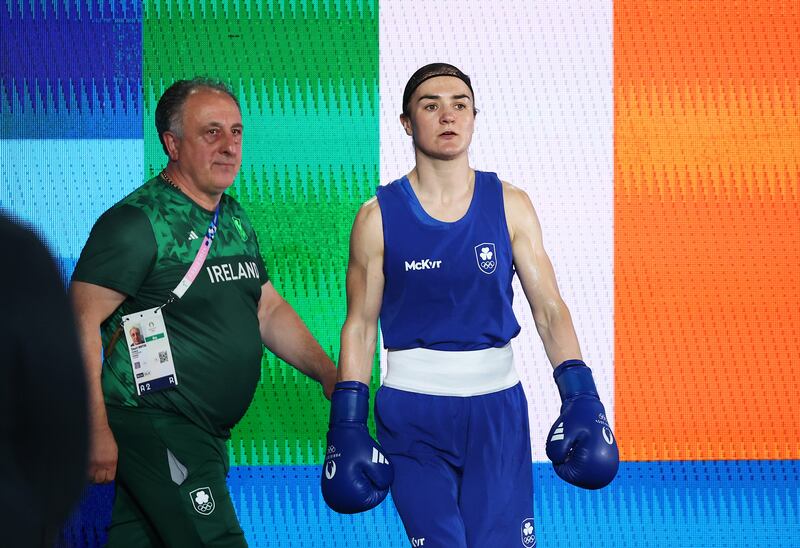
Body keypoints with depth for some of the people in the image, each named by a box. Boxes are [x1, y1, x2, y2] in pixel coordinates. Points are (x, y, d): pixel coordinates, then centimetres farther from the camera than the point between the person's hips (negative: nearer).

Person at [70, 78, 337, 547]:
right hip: (154, 428, -8)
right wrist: (97, 432, -21)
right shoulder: (136, 222, -13)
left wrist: (329, 375, 9)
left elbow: (268, 309, 22)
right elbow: (81, 324, -16)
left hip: (207, 434, 8)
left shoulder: (235, 219, 14)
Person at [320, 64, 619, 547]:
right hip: (413, 411, -1)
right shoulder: (379, 217, -1)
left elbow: (549, 308, 1)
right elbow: (360, 326, 3)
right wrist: (347, 426, -3)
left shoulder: (509, 206, 2)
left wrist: (581, 398, -10)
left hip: (498, 406, 1)